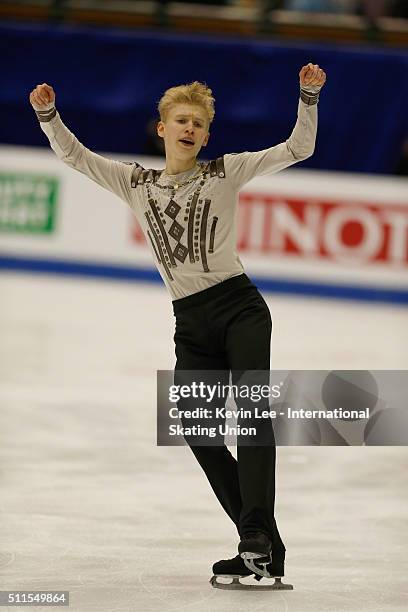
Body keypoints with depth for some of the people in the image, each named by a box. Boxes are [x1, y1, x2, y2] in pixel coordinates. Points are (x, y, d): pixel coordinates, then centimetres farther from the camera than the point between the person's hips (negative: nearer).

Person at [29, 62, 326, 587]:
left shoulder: (226, 172, 5)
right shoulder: (136, 184, 13)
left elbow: (297, 149, 1)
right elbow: (75, 157, 11)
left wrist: (308, 97, -13)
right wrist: (48, 114, -4)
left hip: (239, 307, -4)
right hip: (191, 325, 4)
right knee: (200, 435, -2)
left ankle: (256, 535, -27)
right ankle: (262, 546, 6)